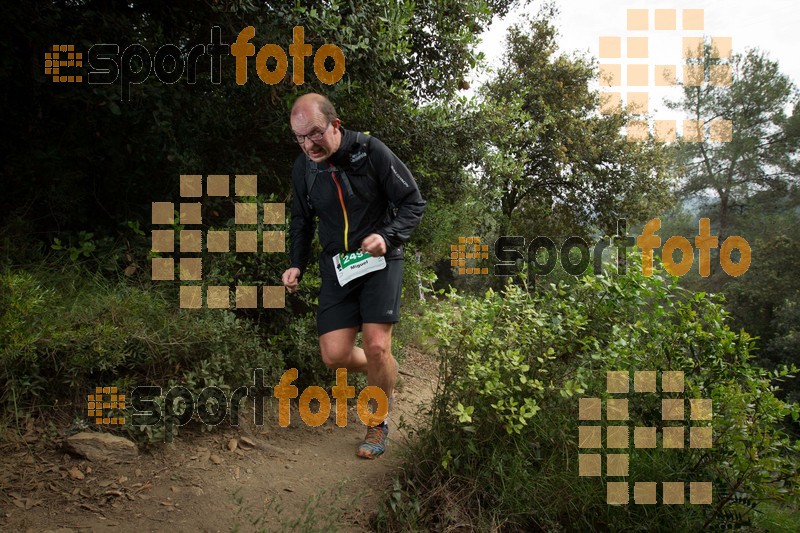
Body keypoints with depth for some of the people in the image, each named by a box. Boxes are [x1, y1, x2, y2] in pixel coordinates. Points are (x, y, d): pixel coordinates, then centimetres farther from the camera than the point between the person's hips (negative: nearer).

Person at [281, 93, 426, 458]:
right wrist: (297, 265, 1)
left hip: (379, 261, -4)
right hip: (337, 265, 4)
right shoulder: (303, 167, -1)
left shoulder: (371, 151, -15)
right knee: (334, 355, -4)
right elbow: (301, 221, 14)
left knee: (376, 345, -15)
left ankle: (379, 424, 11)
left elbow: (413, 202, -9)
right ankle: (381, 373, 30)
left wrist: (387, 237, -25)